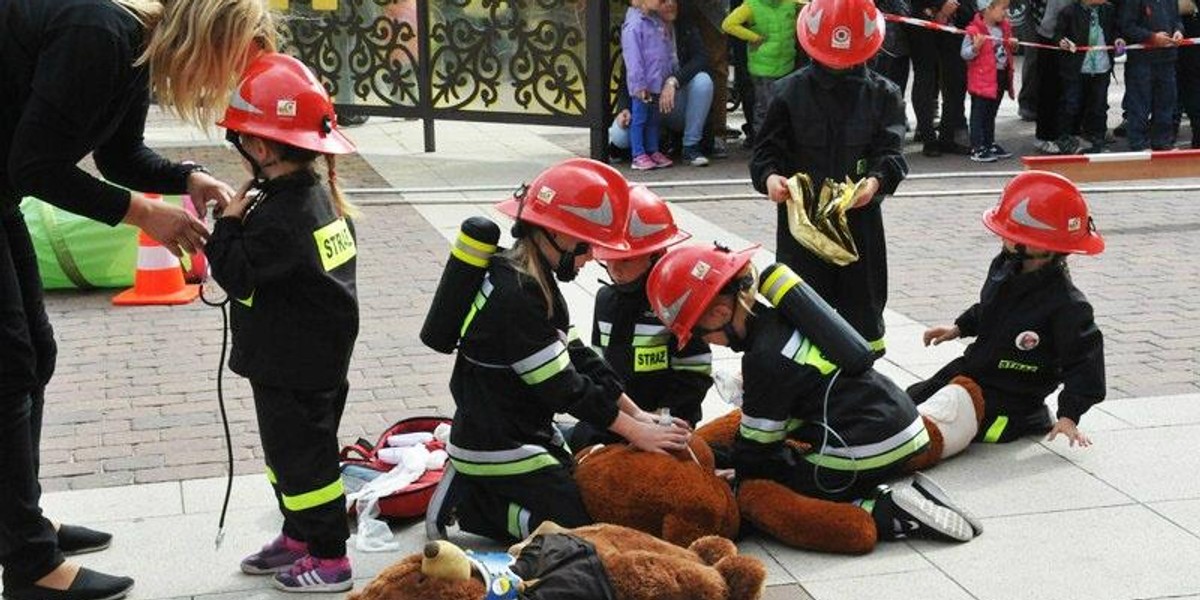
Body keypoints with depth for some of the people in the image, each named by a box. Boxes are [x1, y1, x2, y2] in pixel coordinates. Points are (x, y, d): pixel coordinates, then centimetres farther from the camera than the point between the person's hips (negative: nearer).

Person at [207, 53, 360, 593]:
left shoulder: (279, 216, -26)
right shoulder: (320, 195, 5)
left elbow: (238, 275, -22)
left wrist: (229, 224, -13)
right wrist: (244, 220, 9)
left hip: (292, 368, -10)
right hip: (317, 359, 10)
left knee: (302, 454, 1)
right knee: (289, 447, 22)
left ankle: (328, 559, 12)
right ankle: (299, 536, 35)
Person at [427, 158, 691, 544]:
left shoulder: (535, 280, 7)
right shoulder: (514, 295, -25)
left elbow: (577, 354, 6)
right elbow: (562, 385, -23)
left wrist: (636, 414, -1)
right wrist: (635, 431, -16)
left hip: (529, 433, 10)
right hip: (497, 448, -10)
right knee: (580, 523, -10)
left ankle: (473, 487, 14)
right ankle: (464, 504, 0)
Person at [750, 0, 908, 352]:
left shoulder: (883, 95, 2)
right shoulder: (791, 92, 0)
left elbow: (891, 152, -7)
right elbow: (767, 149, -2)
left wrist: (876, 181, -29)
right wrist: (769, 177, -24)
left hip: (861, 219, 1)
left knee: (863, 310, 11)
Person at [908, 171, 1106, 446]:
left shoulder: (1067, 306, -26)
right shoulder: (1006, 266, -3)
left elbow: (1085, 360, -21)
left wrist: (1069, 416, -25)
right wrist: (959, 328, 17)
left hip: (1008, 406, -8)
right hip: (969, 372, 8)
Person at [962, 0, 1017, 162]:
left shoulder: (1005, 27, 7)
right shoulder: (974, 30, -17)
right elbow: (965, 54, -16)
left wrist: (1013, 46, 2)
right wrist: (976, 47, -33)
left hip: (1001, 76, 8)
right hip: (982, 79, -7)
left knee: (991, 113, 18)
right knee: (979, 113, -1)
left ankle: (990, 144, 28)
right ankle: (977, 149, 2)